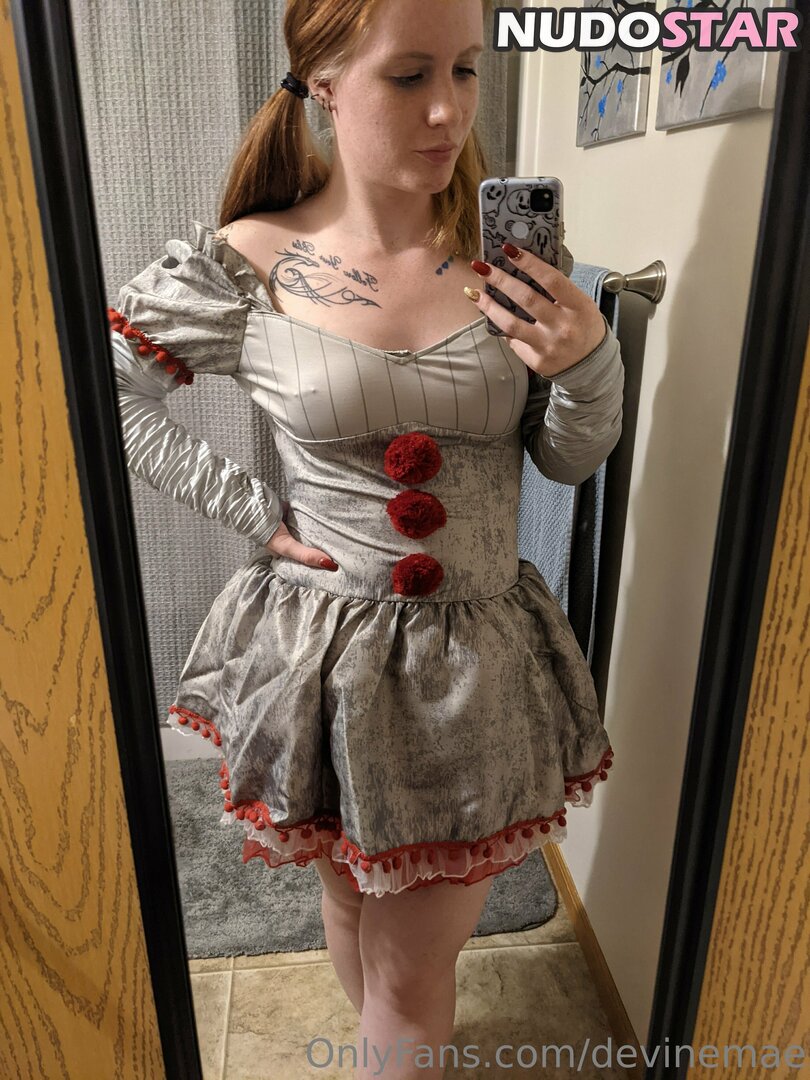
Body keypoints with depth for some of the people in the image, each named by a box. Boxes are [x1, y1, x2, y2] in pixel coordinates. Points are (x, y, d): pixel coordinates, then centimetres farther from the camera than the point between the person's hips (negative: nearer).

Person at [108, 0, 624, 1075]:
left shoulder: (509, 250, -5)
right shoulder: (249, 265, -11)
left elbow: (571, 459, 3)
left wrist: (589, 361, -19)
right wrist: (253, 511, -6)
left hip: (479, 665, 1)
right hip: (320, 653, 0)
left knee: (417, 976, 15)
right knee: (351, 898, 27)